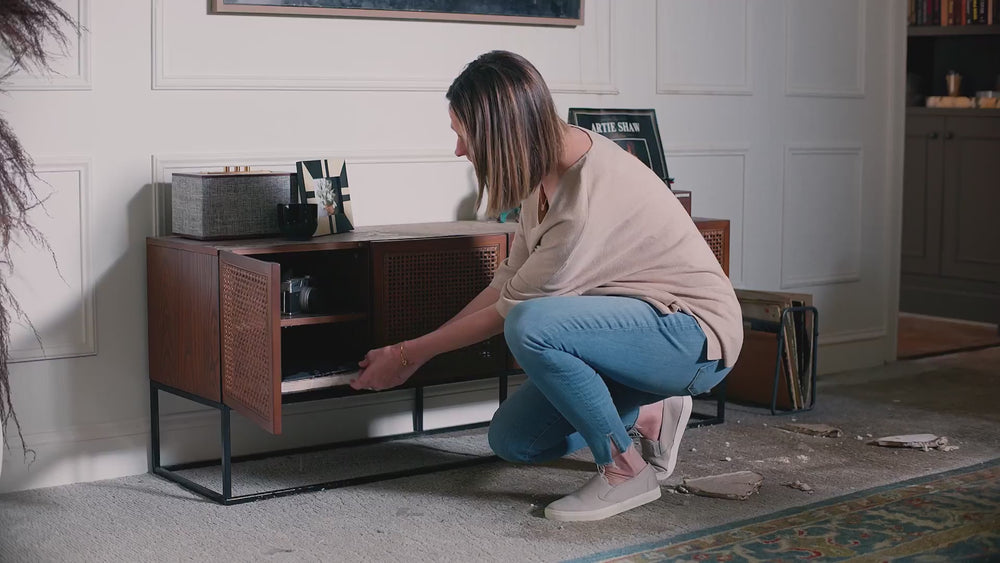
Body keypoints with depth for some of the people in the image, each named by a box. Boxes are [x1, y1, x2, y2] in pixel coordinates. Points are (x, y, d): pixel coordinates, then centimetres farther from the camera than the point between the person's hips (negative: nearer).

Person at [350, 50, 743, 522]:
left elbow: (511, 309, -19)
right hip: (631, 322, 9)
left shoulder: (587, 204, -31)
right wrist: (414, 350, 6)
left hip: (693, 332, -9)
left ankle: (626, 470, -15)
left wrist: (408, 355, -7)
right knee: (512, 440, 4)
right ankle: (652, 417, 19)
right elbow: (511, 279, 6)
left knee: (530, 325, -33)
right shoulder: (552, 159, -3)